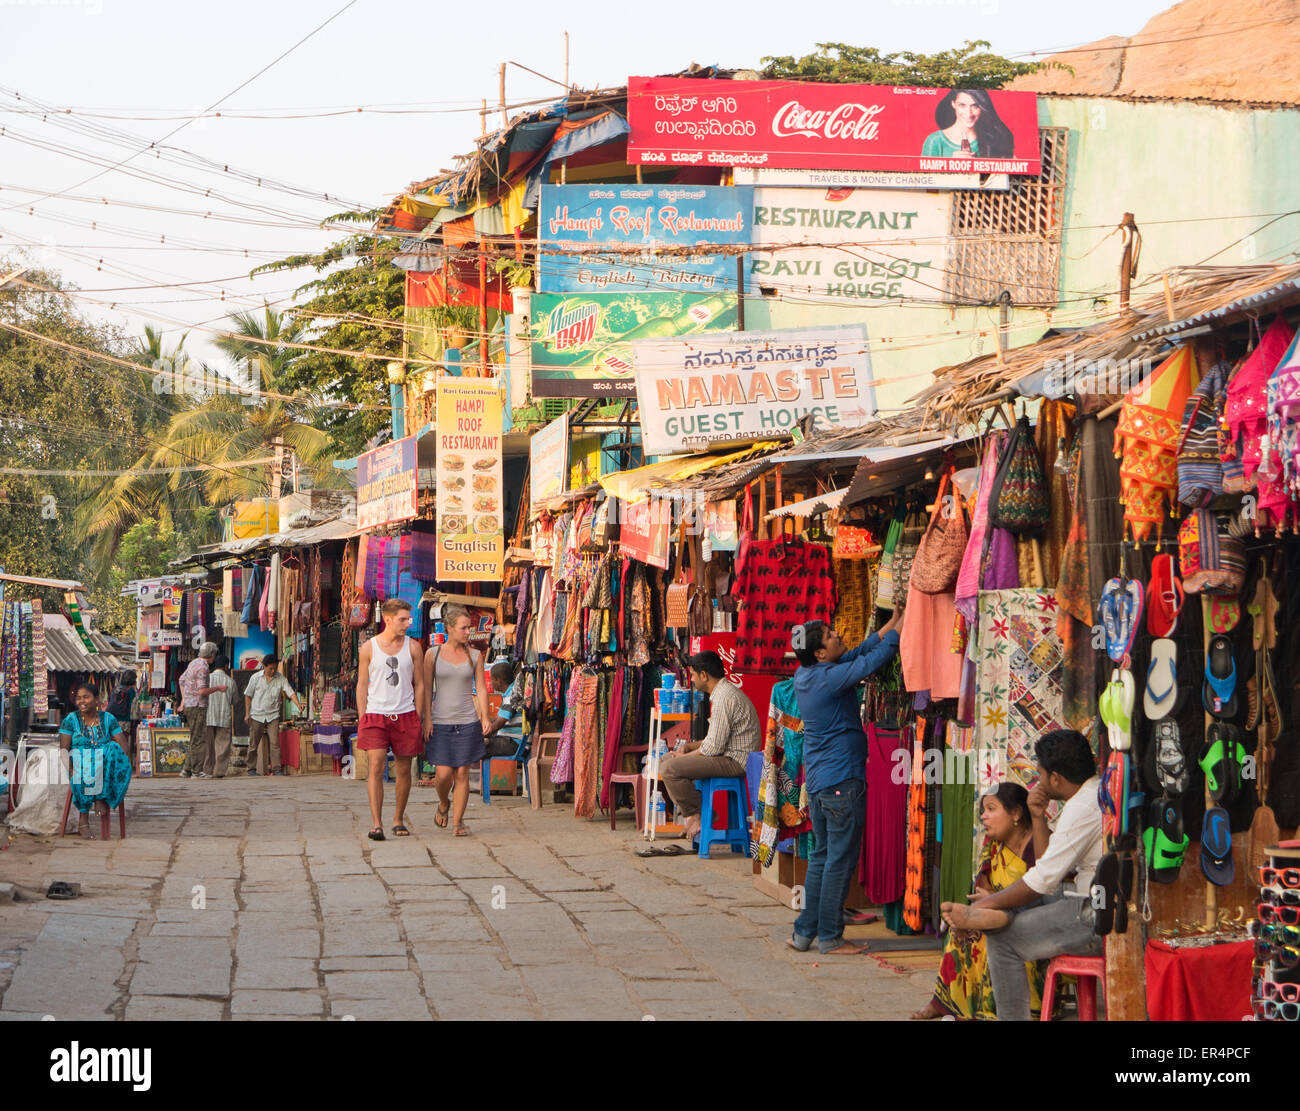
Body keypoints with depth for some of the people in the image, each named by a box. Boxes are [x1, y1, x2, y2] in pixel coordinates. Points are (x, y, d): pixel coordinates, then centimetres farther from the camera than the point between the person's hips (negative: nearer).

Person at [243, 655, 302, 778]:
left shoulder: (281, 679, -2)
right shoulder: (256, 678, -2)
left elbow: (290, 693, -9)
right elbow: (248, 695, 5)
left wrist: (298, 705, -27)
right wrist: (247, 713, 1)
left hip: (273, 716, 0)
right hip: (257, 715, 0)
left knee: (275, 743, -9)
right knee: (253, 744, 4)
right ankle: (252, 769, 15)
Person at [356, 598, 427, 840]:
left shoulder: (413, 647, 5)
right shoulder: (369, 648, 3)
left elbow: (419, 684, 9)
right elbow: (362, 685, 6)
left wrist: (419, 719, 4)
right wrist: (361, 720, 1)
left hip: (405, 715, 2)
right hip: (375, 714, -2)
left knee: (403, 770, 6)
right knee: (375, 767, -13)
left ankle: (399, 820, 20)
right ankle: (376, 823, -15)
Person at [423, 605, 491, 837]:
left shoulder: (475, 656, 6)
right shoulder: (432, 654, 2)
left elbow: (481, 688, 6)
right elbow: (426, 689, 3)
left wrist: (485, 716, -7)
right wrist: (426, 719, -5)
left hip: (468, 722, 1)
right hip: (441, 722, -1)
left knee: (462, 774, -2)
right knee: (443, 774, -7)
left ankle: (458, 821, 8)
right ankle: (443, 805, 24)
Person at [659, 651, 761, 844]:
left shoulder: (724, 697, -20)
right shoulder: (725, 691, 16)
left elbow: (714, 747, -22)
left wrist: (686, 755, -7)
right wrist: (689, 746, 10)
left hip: (734, 761, -11)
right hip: (729, 754, 11)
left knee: (670, 769, -22)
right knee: (666, 760, 15)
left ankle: (694, 817, -7)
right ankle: (685, 814, 6)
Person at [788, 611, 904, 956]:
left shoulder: (804, 677, 8)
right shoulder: (829, 677, -17)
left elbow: (857, 655, 13)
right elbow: (872, 661, -18)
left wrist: (889, 625, 10)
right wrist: (900, 629, -6)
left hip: (816, 781, 9)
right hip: (842, 781, -9)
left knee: (821, 856, 15)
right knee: (840, 859, -2)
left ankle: (804, 931, 16)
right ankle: (830, 937, 2)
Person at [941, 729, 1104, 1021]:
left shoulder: (1082, 808, -18)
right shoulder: (1096, 794, 16)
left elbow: (1043, 880, -16)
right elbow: (1048, 867, 20)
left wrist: (989, 903, -8)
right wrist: (1038, 817, 9)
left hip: (1098, 919, -11)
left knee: (1003, 939, -9)